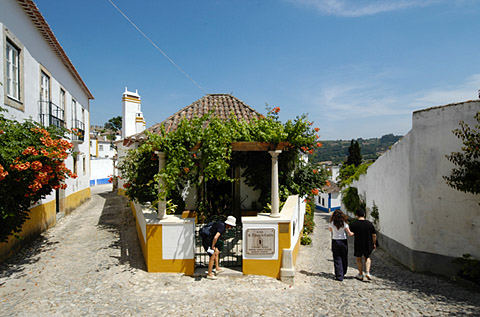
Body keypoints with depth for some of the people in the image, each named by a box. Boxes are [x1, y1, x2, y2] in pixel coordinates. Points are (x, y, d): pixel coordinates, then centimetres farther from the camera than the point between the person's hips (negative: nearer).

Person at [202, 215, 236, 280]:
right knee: (213, 257, -5)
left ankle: (217, 268, 27)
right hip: (207, 241, -10)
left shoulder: (221, 224, 9)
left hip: (208, 240, 10)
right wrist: (213, 246, -18)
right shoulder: (222, 227, -21)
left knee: (217, 252, 20)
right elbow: (215, 237, -33)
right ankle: (209, 274, 4)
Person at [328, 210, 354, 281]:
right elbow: (349, 234, -8)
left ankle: (339, 276, 1)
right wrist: (353, 233, 13)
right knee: (344, 259, 18)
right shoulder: (344, 223, -8)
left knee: (337, 259, 4)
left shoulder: (332, 223, -5)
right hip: (343, 242, 0)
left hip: (335, 241, 0)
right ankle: (343, 273, 32)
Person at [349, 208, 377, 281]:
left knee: (359, 259, 16)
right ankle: (367, 272, 10)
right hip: (368, 245, 2)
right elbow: (374, 235, -2)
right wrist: (374, 244, 11)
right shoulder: (370, 223, -7)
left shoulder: (354, 224, -13)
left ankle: (361, 275, 23)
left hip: (358, 245, -2)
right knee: (367, 258, 25)